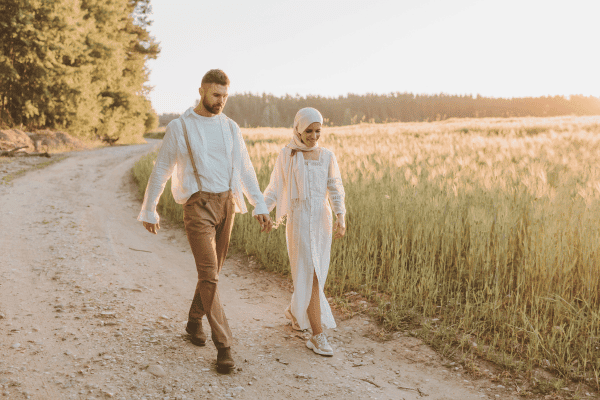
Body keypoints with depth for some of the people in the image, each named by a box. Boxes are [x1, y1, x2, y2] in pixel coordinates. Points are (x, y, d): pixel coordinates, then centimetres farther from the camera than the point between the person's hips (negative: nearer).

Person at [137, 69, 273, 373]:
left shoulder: (230, 127, 10)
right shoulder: (179, 127, -2)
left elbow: (244, 170, 11)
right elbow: (160, 171, 3)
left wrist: (261, 206, 2)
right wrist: (148, 211, 7)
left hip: (226, 203, 5)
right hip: (197, 205, -5)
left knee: (212, 270, 13)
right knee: (209, 275, -12)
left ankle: (194, 321, 38)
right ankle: (224, 347, -8)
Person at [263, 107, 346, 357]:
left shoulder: (327, 157, 8)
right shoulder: (286, 156, 1)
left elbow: (335, 190, 3)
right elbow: (275, 189, 3)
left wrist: (341, 218, -10)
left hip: (322, 221, 4)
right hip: (299, 221, -4)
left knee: (315, 274, 13)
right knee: (311, 278, -10)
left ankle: (294, 310, 42)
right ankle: (317, 337, -4)